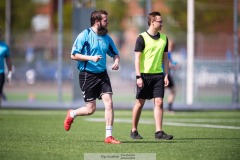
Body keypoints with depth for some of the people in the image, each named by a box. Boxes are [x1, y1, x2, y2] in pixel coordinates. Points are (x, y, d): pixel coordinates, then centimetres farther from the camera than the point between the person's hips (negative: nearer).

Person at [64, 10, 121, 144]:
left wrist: (116, 62, -2)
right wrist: (91, 58, -21)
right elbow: (73, 55, -10)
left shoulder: (107, 38, 8)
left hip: (102, 74, 5)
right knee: (90, 109, -2)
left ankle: (109, 136, -4)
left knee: (109, 103, -10)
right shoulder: (84, 36, -8)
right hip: (87, 75, -5)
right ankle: (71, 114, 30)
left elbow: (115, 54, 20)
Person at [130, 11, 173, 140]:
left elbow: (165, 58, 14)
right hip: (144, 75, -4)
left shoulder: (164, 38, 9)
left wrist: (166, 75, 8)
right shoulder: (142, 38, -7)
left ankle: (159, 132, -5)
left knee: (159, 102, -4)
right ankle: (134, 130, 16)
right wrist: (138, 76, -14)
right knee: (140, 103, 3)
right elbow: (137, 58, -8)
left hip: (158, 75, 4)